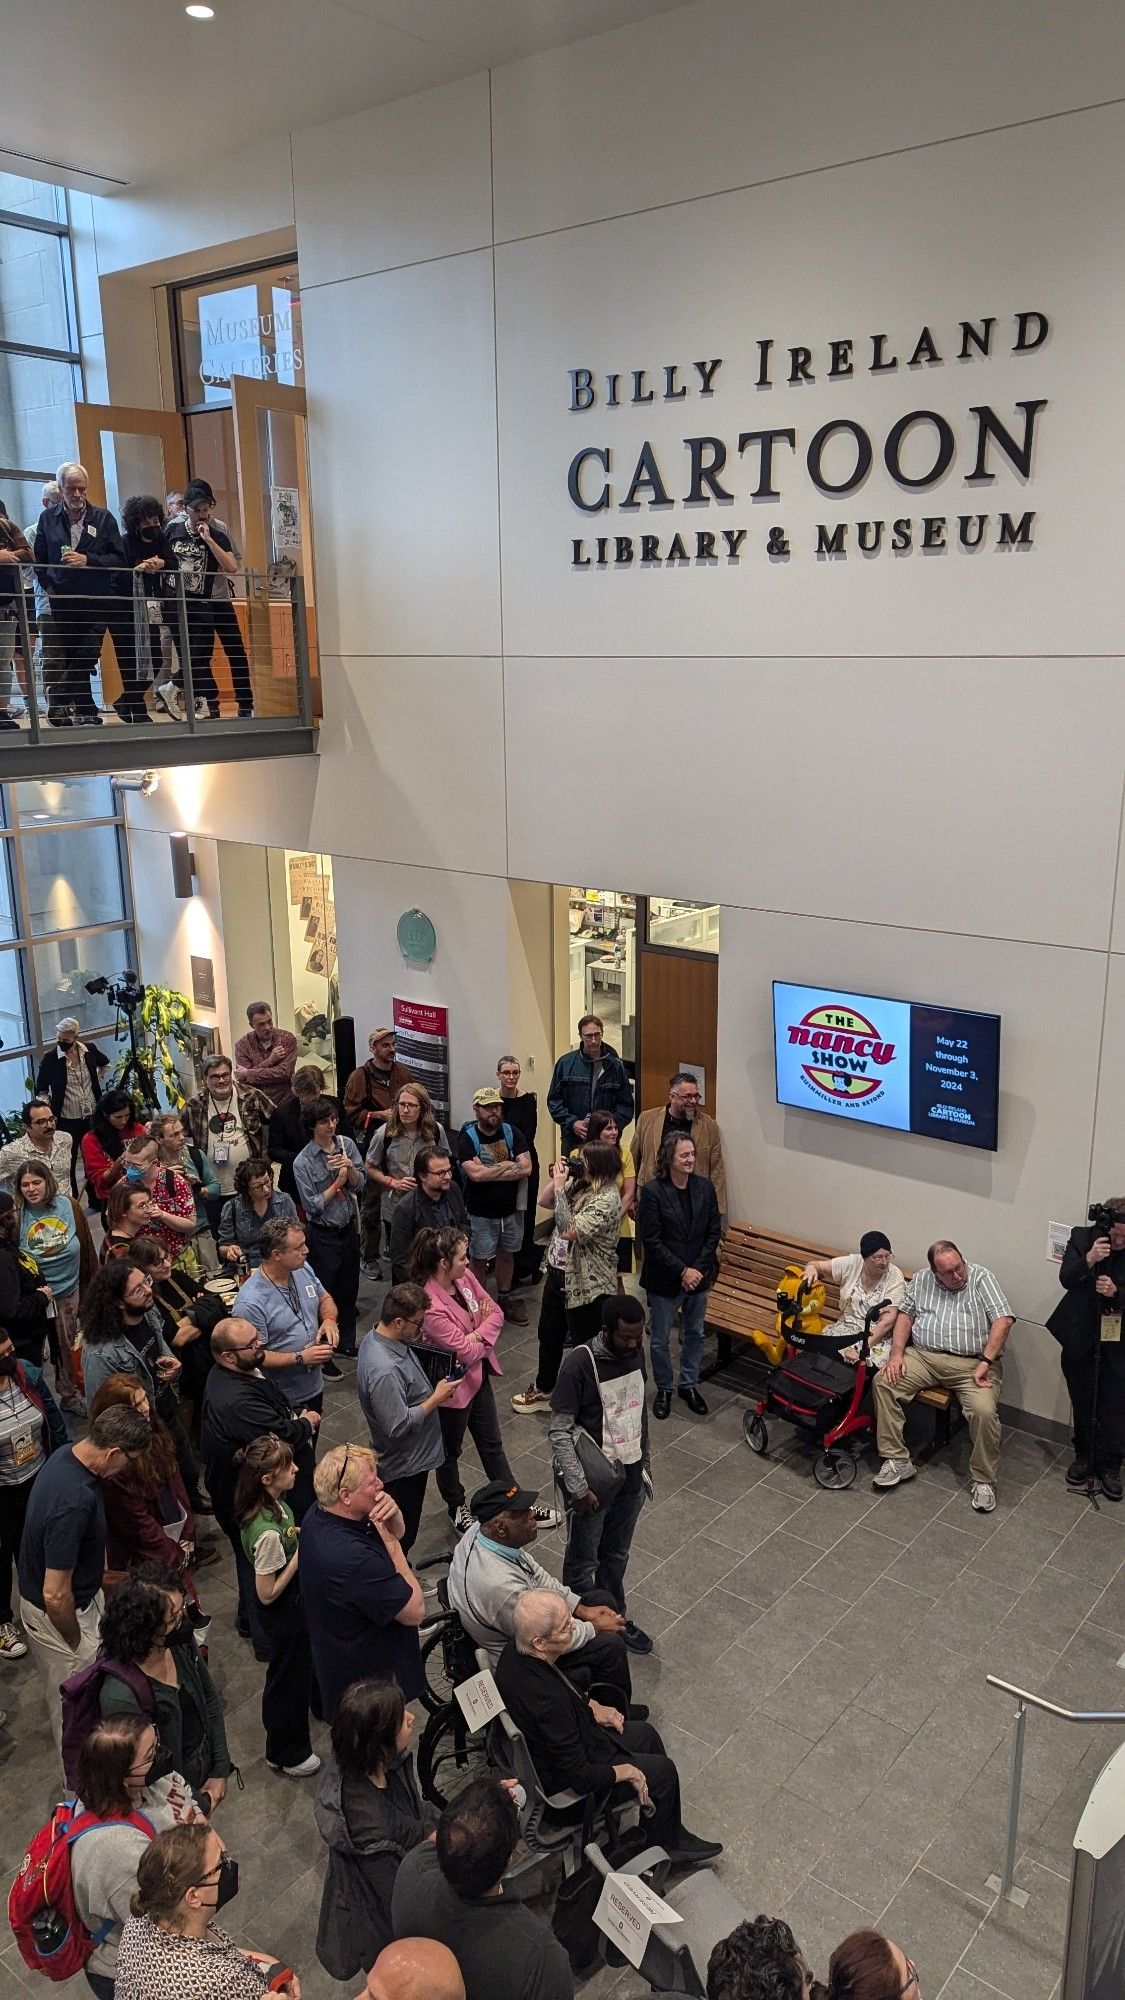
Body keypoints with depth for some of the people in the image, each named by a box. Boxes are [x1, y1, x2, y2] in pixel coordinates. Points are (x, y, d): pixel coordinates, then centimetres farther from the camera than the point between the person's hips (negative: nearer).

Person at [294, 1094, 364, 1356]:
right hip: (322, 1236, -5)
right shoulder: (303, 1162, -17)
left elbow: (359, 1184, -2)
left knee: (349, 1288, 18)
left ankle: (347, 1342, 36)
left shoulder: (346, 1144, -4)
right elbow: (312, 1205, -16)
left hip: (349, 1228, 5)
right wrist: (338, 1183, -14)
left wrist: (349, 1168, -21)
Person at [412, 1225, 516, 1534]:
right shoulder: (431, 1306, -34)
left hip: (478, 1375, 7)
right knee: (450, 1450, 19)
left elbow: (496, 1312, -4)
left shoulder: (464, 1277, -11)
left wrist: (478, 1334, -23)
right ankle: (456, 1508, 43)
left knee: (492, 1443, 23)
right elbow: (466, 1352, -28)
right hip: (454, 1386, -7)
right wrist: (485, 1326, -11)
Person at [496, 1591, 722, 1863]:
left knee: (646, 1734, 19)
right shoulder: (548, 1701, -42)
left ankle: (672, 1832, 37)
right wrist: (627, 1772, -14)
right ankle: (665, 1847, 34)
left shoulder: (516, 1649, -17)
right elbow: (579, 1777, -29)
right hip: (562, 1781, -8)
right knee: (663, 1770, 6)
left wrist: (591, 1706, 0)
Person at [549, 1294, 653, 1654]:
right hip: (593, 1481, -6)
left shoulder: (636, 1353, -5)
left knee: (617, 1555, 24)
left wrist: (645, 1464, 15)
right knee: (583, 1562, 13)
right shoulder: (580, 1364, -25)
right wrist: (578, 1489, -21)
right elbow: (559, 1432, -21)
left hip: (630, 1477, 6)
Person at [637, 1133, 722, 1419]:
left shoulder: (705, 1187, -5)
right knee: (660, 1339, 12)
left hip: (699, 1276, 4)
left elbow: (714, 1232, -1)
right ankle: (663, 1389, 33)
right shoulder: (653, 1191, -17)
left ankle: (689, 1384, 39)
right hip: (664, 1280, -4)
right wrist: (681, 1271, -19)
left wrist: (698, 1269, -11)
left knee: (694, 1334, 19)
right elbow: (651, 1240, -17)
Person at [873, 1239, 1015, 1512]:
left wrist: (985, 1362, -18)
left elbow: (1003, 1320, -12)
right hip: (923, 1356, 4)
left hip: (971, 1363, -3)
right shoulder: (921, 1280, 9)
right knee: (883, 1381, -18)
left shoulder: (981, 1278, -4)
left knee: (985, 1412, -29)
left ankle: (983, 1480, -7)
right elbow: (906, 1315, 10)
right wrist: (897, 1354, -6)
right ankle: (897, 1460, -10)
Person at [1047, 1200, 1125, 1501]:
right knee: (1082, 1404, 15)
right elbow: (1065, 1279, -20)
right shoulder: (1081, 1237, -10)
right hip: (1079, 1338, 1)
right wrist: (1088, 1260, -37)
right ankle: (1084, 1457, 32)